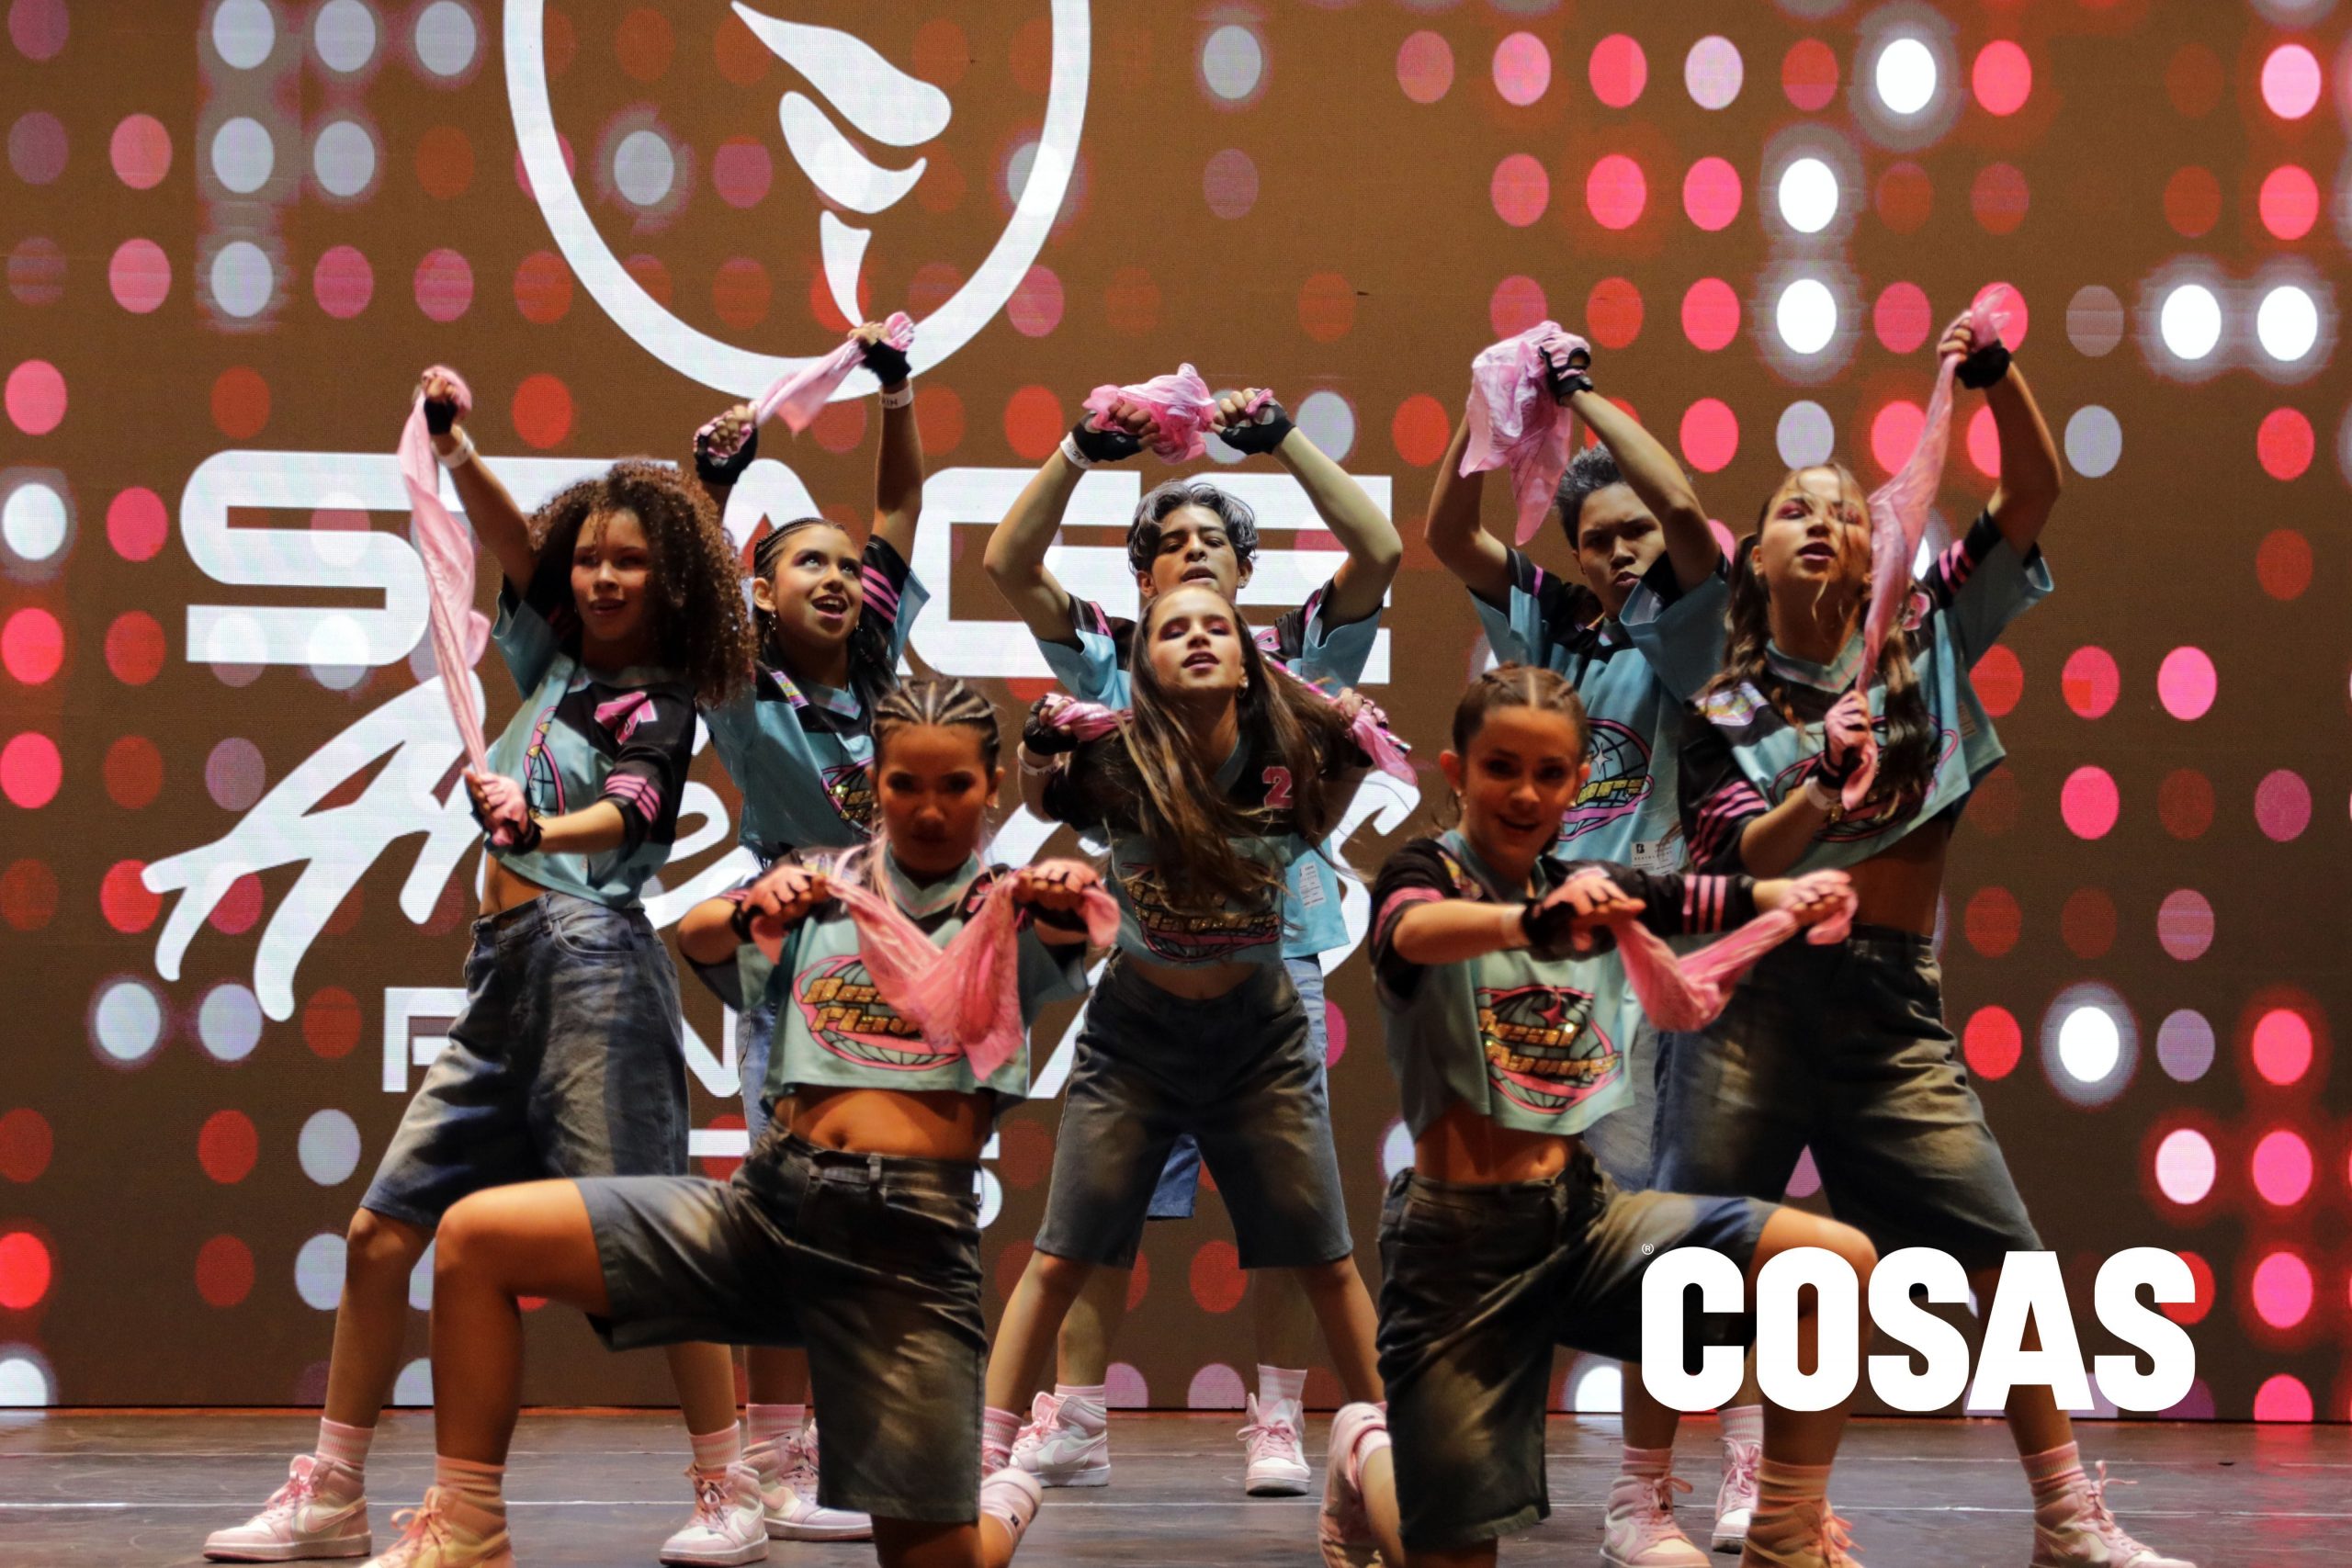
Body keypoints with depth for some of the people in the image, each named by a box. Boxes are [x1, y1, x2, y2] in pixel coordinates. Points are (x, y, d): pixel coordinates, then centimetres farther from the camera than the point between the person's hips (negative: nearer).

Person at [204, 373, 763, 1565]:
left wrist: (539, 828, -40)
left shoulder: (658, 705, -2)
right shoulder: (556, 660, 18)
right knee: (380, 1234, 4)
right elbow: (509, 537, 15)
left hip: (592, 962, -8)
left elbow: (626, 814, -20)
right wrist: (453, 446, -3)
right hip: (504, 975, 8)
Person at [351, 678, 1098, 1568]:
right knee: (476, 1236, -13)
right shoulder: (825, 885, 15)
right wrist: (756, 912, -26)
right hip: (771, 1199, 3)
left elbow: (1068, 954, -15)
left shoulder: (1009, 908, 8)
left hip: (909, 1240, -3)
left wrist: (1070, 908, -39)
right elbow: (704, 946, -3)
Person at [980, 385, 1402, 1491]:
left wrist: (1286, 442, -6)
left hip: (1274, 955, 0)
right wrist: (1079, 453, -7)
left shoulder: (1296, 657, 11)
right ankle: (1070, 1424, 2)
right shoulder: (1111, 663, 12)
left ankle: (1278, 1427, 6)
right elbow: (1009, 563, 2)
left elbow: (1378, 552, -2)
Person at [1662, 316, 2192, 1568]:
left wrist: (1998, 378, -11)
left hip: (1892, 1005, 2)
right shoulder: (1723, 710, 6)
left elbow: (2032, 497, 4)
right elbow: (1732, 858, -6)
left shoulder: (1924, 644, 11)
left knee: (2002, 1250, -4)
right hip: (1756, 993, -2)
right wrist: (1821, 790, -23)